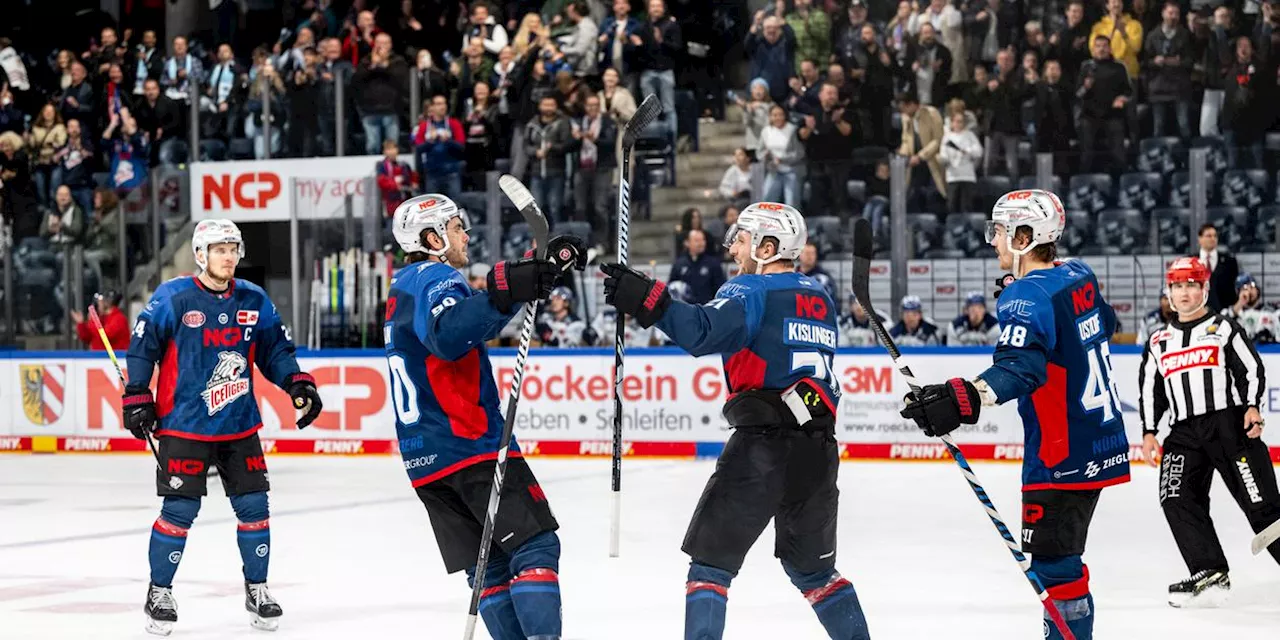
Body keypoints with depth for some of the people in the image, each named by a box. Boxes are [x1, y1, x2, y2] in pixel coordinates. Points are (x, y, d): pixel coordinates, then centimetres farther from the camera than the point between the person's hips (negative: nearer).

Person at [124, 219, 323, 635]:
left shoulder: (254, 300, 4)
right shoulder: (173, 298, -8)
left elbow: (274, 348, 10)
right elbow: (143, 344, -3)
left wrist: (297, 383, -4)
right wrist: (137, 397, -5)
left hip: (239, 425, 4)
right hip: (184, 424, -4)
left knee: (253, 506, 3)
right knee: (180, 509, -6)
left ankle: (257, 590, 18)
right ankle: (159, 592, 9)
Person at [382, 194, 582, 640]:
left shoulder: (405, 288, 23)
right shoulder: (434, 278, -8)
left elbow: (474, 325, 32)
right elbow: (449, 335, -31)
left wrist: (538, 271, 29)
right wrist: (503, 292, -41)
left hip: (425, 457, 9)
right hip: (471, 443, -9)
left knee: (491, 564, 7)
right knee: (534, 545, -10)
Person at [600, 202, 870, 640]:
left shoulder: (753, 290, -5)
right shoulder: (820, 299, 18)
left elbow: (705, 332, -23)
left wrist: (647, 301, -26)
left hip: (764, 444, -7)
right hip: (818, 451, 7)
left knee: (712, 559, 1)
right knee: (812, 566, 22)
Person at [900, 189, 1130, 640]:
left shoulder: (1028, 296, -19)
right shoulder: (1079, 276, 8)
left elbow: (1019, 367, -36)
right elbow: (1104, 323, 30)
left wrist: (964, 399, -52)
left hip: (1063, 458, -10)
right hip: (1099, 444, 10)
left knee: (1054, 562, -8)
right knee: (1058, 556, 18)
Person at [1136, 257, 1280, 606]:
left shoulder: (1225, 328, 6)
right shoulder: (1158, 342, 18)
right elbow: (1149, 390, 19)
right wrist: (1149, 432, 9)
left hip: (1230, 424, -4)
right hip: (1184, 433, 4)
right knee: (1177, 498, -15)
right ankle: (1209, 573, -13)